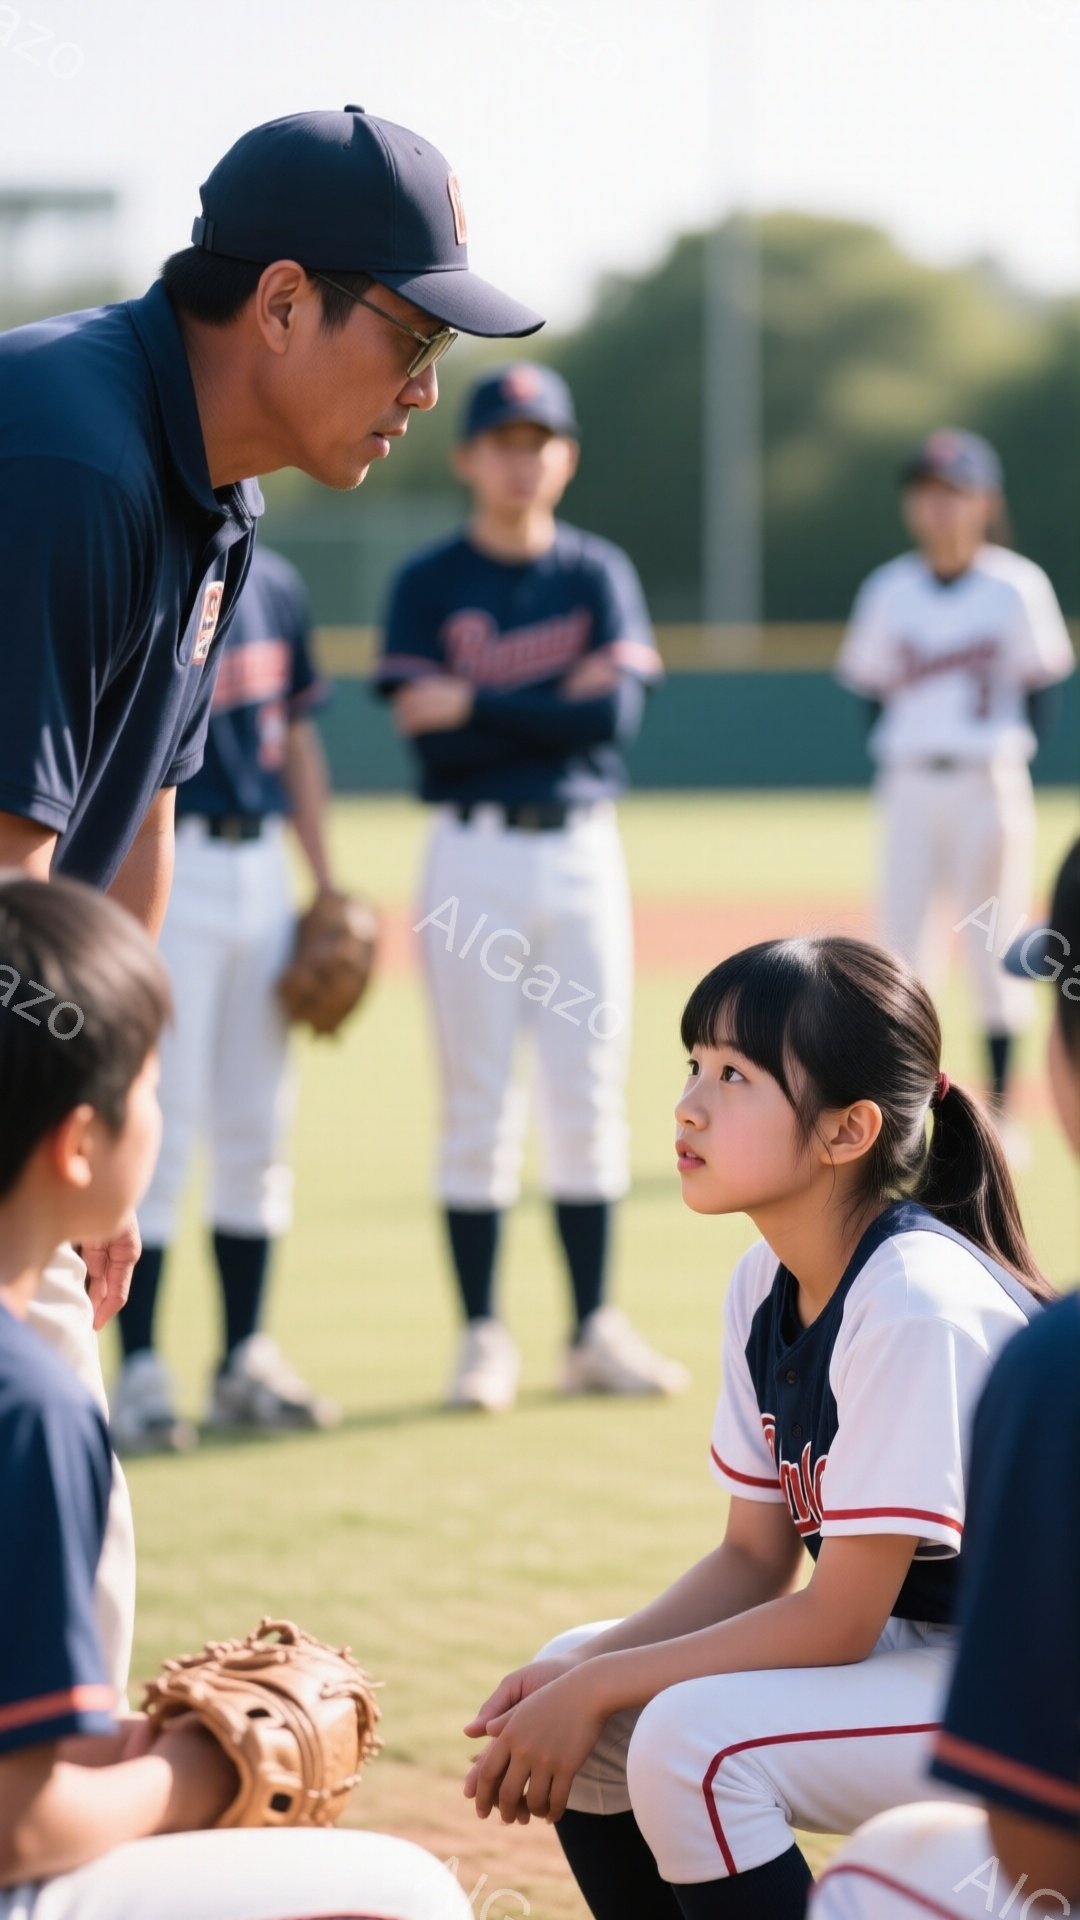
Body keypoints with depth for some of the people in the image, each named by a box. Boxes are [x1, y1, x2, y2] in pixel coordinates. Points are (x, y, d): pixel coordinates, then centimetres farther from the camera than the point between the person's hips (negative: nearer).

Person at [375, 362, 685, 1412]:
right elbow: (430, 736, -10)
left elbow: (615, 712, -8)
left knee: (590, 1098, 5)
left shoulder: (599, 573, 6)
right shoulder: (427, 584, 1)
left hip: (584, 852, 2)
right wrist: (558, 705, -10)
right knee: (477, 1102, -1)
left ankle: (594, 1331, 11)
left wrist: (478, 706, -11)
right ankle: (482, 1336, 5)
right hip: (474, 857, -2)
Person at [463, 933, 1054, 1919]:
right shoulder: (766, 1285, 2)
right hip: (900, 1648, 9)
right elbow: (758, 1559, 6)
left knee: (696, 1740, -27)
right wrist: (583, 1673, -9)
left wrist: (600, 1689, -19)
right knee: (567, 1677, 1)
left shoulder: (916, 1307, -25)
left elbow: (837, 1620, -22)